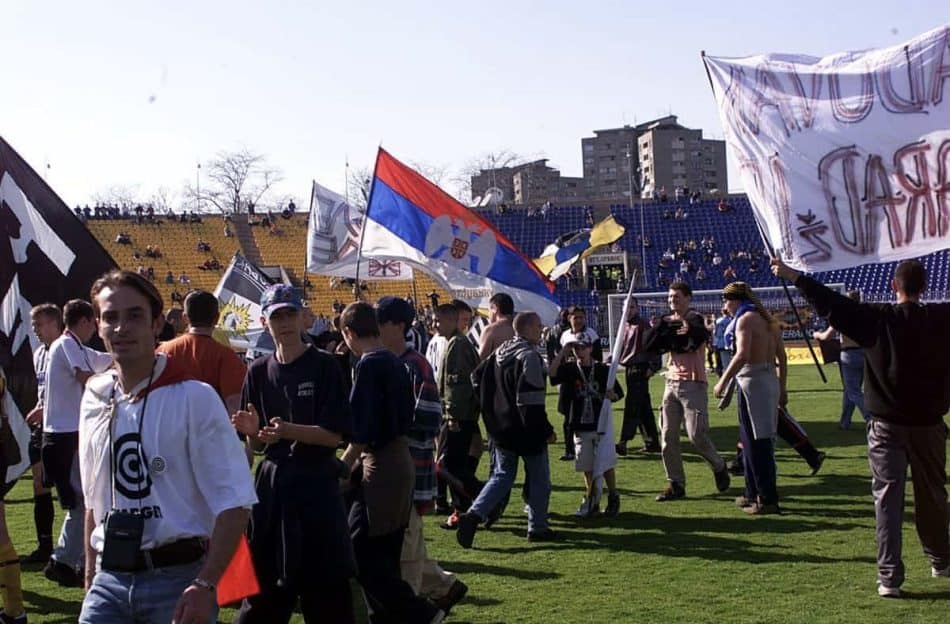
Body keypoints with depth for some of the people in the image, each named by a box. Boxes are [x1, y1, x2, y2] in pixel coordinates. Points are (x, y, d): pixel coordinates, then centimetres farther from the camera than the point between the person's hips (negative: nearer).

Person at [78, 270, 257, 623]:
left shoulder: (194, 398, -9)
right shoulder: (95, 400, 8)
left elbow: (234, 502, -12)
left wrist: (205, 585, -18)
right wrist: (91, 574, 15)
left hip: (178, 578, -4)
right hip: (109, 580, 4)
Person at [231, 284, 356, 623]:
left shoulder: (324, 366, -5)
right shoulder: (258, 371, 8)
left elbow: (334, 436, -10)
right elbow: (255, 445, 10)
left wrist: (287, 431, -23)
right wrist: (251, 430, -12)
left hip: (316, 484, -4)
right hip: (271, 483, 4)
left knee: (327, 591, 1)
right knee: (263, 583, 10)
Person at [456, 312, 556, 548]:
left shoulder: (499, 353, 9)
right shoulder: (529, 356, -17)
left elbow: (481, 382, 15)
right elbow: (532, 402, -21)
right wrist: (547, 431, -13)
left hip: (501, 430, 7)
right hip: (527, 431, -7)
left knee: (502, 476, 15)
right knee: (539, 479, 9)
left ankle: (474, 514, -2)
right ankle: (538, 528, 17)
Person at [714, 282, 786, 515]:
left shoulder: (745, 319, -11)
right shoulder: (766, 319, 16)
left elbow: (742, 355, -23)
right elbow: (782, 356, 15)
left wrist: (723, 382, -18)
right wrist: (782, 387, 19)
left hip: (752, 381, -9)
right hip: (770, 380, 9)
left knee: (756, 442, -5)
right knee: (763, 440, 16)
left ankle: (767, 499, -4)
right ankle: (753, 493, 24)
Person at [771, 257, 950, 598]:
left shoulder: (877, 320, -9)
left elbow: (834, 304, -7)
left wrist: (794, 277, -1)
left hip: (887, 426, -2)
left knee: (887, 497, -1)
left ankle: (889, 576, -6)